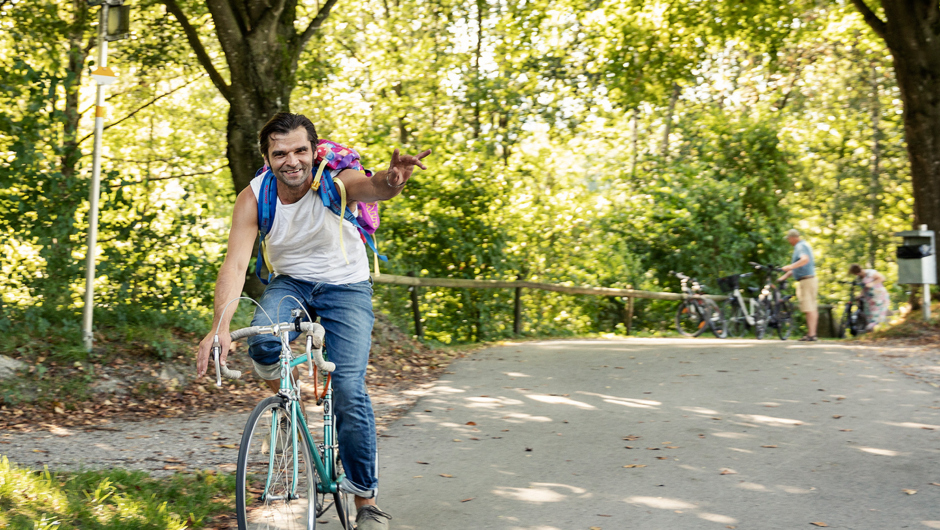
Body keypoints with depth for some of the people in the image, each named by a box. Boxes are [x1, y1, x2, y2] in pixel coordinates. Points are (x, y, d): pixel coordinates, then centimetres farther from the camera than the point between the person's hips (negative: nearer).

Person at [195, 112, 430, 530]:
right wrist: (220, 327, -40)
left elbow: (367, 187, -46)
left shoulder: (335, 182, -23)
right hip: (290, 283, 2)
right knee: (263, 344, -31)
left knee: (349, 391, -15)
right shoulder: (253, 198, -16)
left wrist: (390, 182, -72)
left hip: (345, 287, -2)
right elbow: (235, 264, -24)